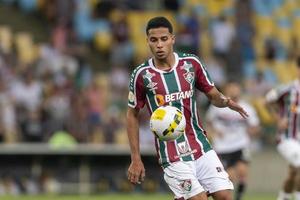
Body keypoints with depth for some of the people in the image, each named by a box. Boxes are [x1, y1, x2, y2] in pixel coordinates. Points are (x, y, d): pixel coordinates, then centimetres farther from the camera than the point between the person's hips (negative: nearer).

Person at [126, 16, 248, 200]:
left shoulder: (191, 64, 1)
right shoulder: (142, 75, -5)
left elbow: (213, 95, 11)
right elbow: (132, 116, 5)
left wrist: (224, 101, -14)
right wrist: (136, 160, 2)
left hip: (201, 146, 3)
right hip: (172, 155, -3)